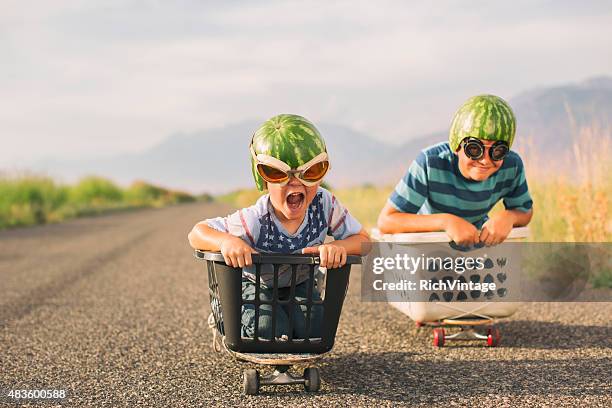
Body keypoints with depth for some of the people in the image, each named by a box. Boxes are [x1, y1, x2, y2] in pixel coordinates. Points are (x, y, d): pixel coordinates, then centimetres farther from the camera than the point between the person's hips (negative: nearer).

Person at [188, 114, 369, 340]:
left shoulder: (325, 204, -29)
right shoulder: (253, 222, -37)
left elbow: (363, 241, -22)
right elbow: (197, 233, -29)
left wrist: (338, 247, -45)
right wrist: (226, 241, -51)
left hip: (299, 284, 3)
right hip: (255, 284, -3)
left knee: (312, 328, -20)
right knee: (267, 329, -24)